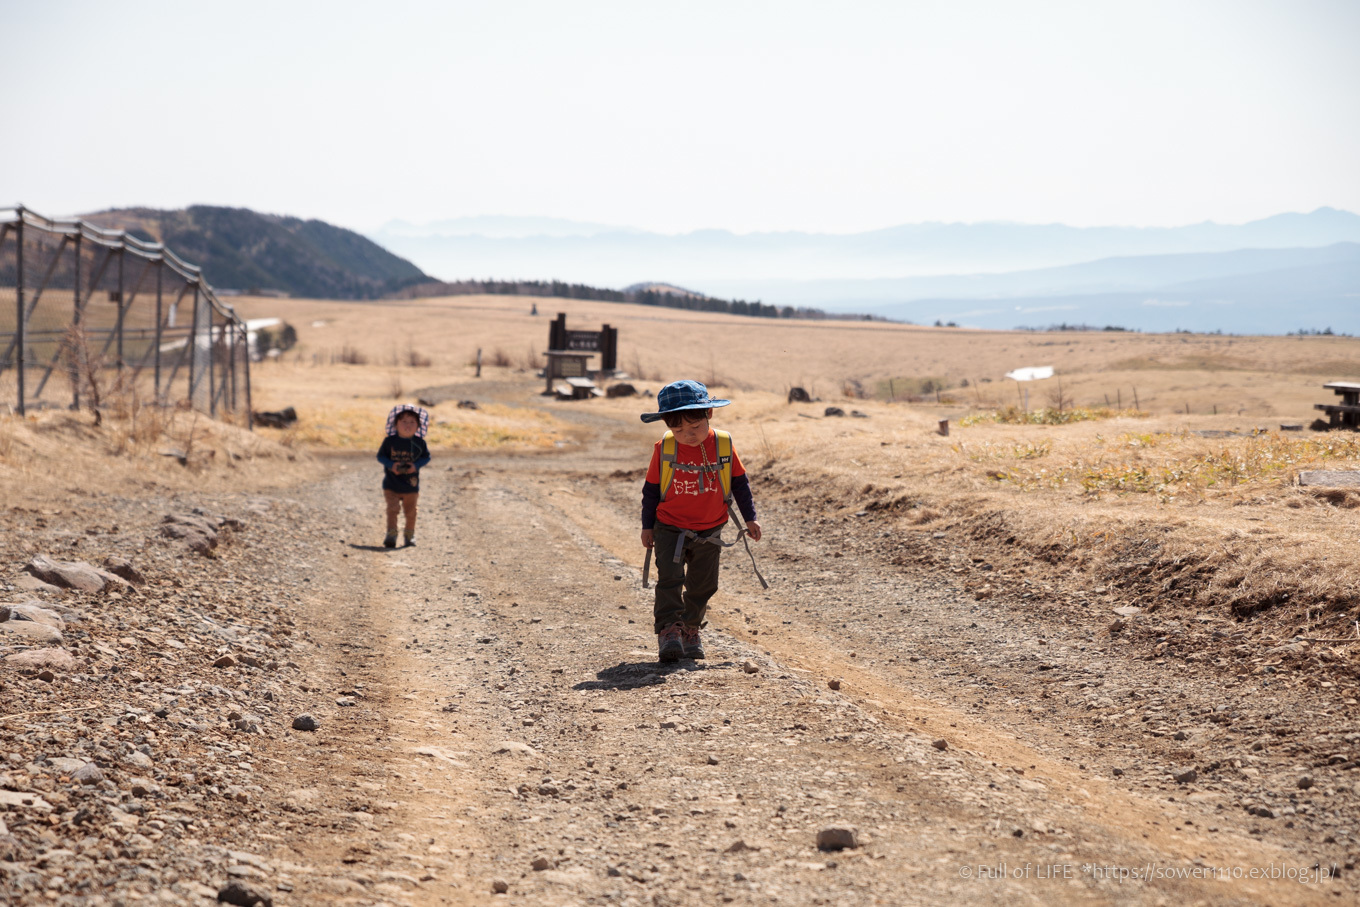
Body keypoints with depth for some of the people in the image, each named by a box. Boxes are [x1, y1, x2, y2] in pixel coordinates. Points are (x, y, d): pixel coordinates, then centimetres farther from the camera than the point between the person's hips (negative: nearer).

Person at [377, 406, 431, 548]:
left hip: (411, 484, 1)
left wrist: (416, 466, -14)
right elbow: (380, 456, -1)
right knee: (392, 508, -9)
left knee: (410, 511, 11)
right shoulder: (389, 441, -6)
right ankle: (391, 535, -6)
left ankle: (410, 535, 28)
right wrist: (391, 465, -18)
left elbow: (426, 457, 4)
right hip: (391, 484, -1)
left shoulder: (419, 443, -3)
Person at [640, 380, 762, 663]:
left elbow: (739, 482, 4)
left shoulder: (723, 445, -9)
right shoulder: (664, 448, -11)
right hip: (670, 529, -2)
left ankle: (690, 630, 23)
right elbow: (651, 488, 0)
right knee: (670, 579, -15)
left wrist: (750, 518, 6)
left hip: (709, 531, 2)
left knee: (702, 585, 8)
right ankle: (668, 629, -12)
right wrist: (648, 526, 3)